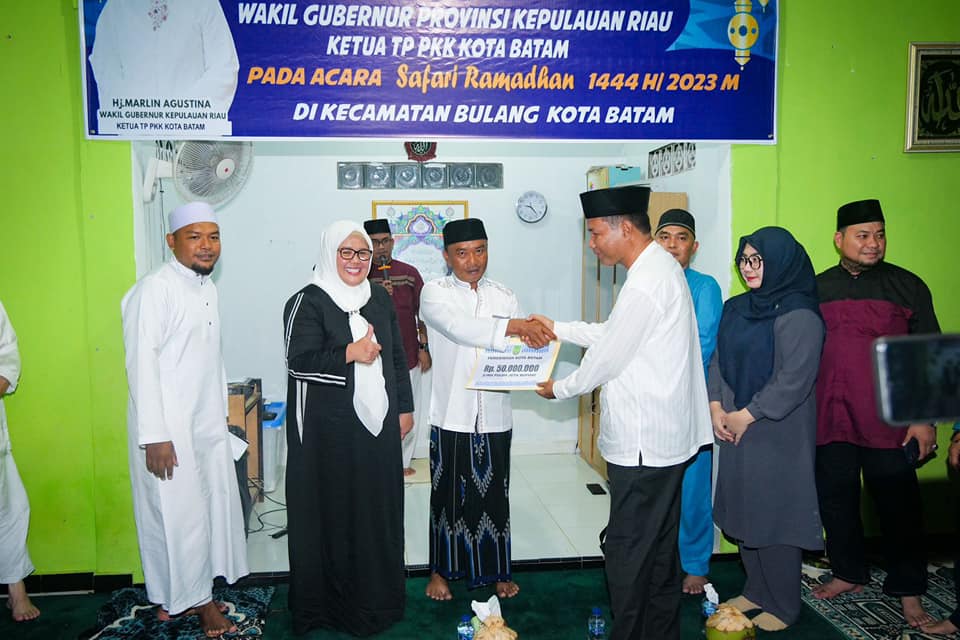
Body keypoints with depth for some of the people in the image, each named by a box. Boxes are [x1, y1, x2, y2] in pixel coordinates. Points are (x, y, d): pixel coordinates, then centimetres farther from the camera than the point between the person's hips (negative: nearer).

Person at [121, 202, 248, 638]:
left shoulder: (207, 288, 11)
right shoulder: (154, 289, -15)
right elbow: (141, 364, -19)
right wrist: (154, 436, -21)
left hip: (208, 422, 8)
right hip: (169, 426, -8)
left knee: (214, 504, 13)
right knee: (178, 512, 2)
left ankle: (195, 591, 29)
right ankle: (184, 597, 19)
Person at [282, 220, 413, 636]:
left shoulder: (380, 298, 10)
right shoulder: (308, 302, -8)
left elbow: (397, 357, 15)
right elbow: (298, 361, -16)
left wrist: (404, 407, 14)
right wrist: (351, 353, -21)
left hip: (378, 423, 6)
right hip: (330, 429, -5)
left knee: (379, 504, 12)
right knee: (335, 511, 3)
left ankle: (378, 594, 27)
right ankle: (336, 601, 19)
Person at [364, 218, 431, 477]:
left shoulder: (409, 273, 1)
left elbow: (421, 313, 5)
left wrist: (424, 348, 2)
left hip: (408, 356, 2)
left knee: (410, 414, 9)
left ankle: (403, 460, 26)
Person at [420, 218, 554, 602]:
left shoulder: (504, 297, 7)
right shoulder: (434, 292, -4)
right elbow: (458, 326, -23)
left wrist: (534, 340, -21)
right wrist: (513, 326, -33)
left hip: (494, 416, 3)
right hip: (452, 415, -3)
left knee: (494, 494, 12)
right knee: (449, 494, 10)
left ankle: (496, 570, 29)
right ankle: (442, 569, 28)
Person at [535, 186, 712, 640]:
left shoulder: (644, 284, -23)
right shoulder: (663, 266, 10)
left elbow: (606, 358, -16)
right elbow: (613, 333, 16)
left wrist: (558, 389, 0)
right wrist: (557, 328, 16)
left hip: (642, 441, -10)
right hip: (666, 433, 10)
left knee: (627, 550, 3)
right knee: (659, 545, 21)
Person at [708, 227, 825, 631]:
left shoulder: (798, 315, -13)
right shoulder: (736, 308, 9)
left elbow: (794, 379, -18)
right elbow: (718, 360, 12)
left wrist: (745, 416, -14)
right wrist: (716, 407, -1)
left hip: (778, 433, -7)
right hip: (736, 430, 7)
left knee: (775, 513, 2)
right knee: (743, 510, 13)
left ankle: (783, 606, 19)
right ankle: (756, 591, 31)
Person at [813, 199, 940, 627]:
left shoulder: (907, 286, 3)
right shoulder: (816, 289, 8)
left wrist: (924, 418, -5)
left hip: (889, 422, -2)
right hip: (830, 420, 2)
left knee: (898, 506, 5)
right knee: (836, 500, 12)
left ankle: (908, 591, 21)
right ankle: (848, 573, 30)